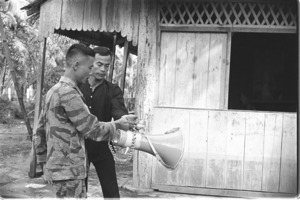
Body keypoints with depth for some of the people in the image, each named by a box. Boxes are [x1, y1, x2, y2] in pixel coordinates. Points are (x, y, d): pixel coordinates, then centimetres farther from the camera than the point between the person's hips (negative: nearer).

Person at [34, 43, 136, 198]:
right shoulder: (68, 93, -18)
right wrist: (118, 124, -2)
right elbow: (93, 130, -17)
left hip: (57, 168, 9)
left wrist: (44, 164, 19)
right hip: (69, 171, -9)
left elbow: (39, 133, 15)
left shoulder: (53, 91, 11)